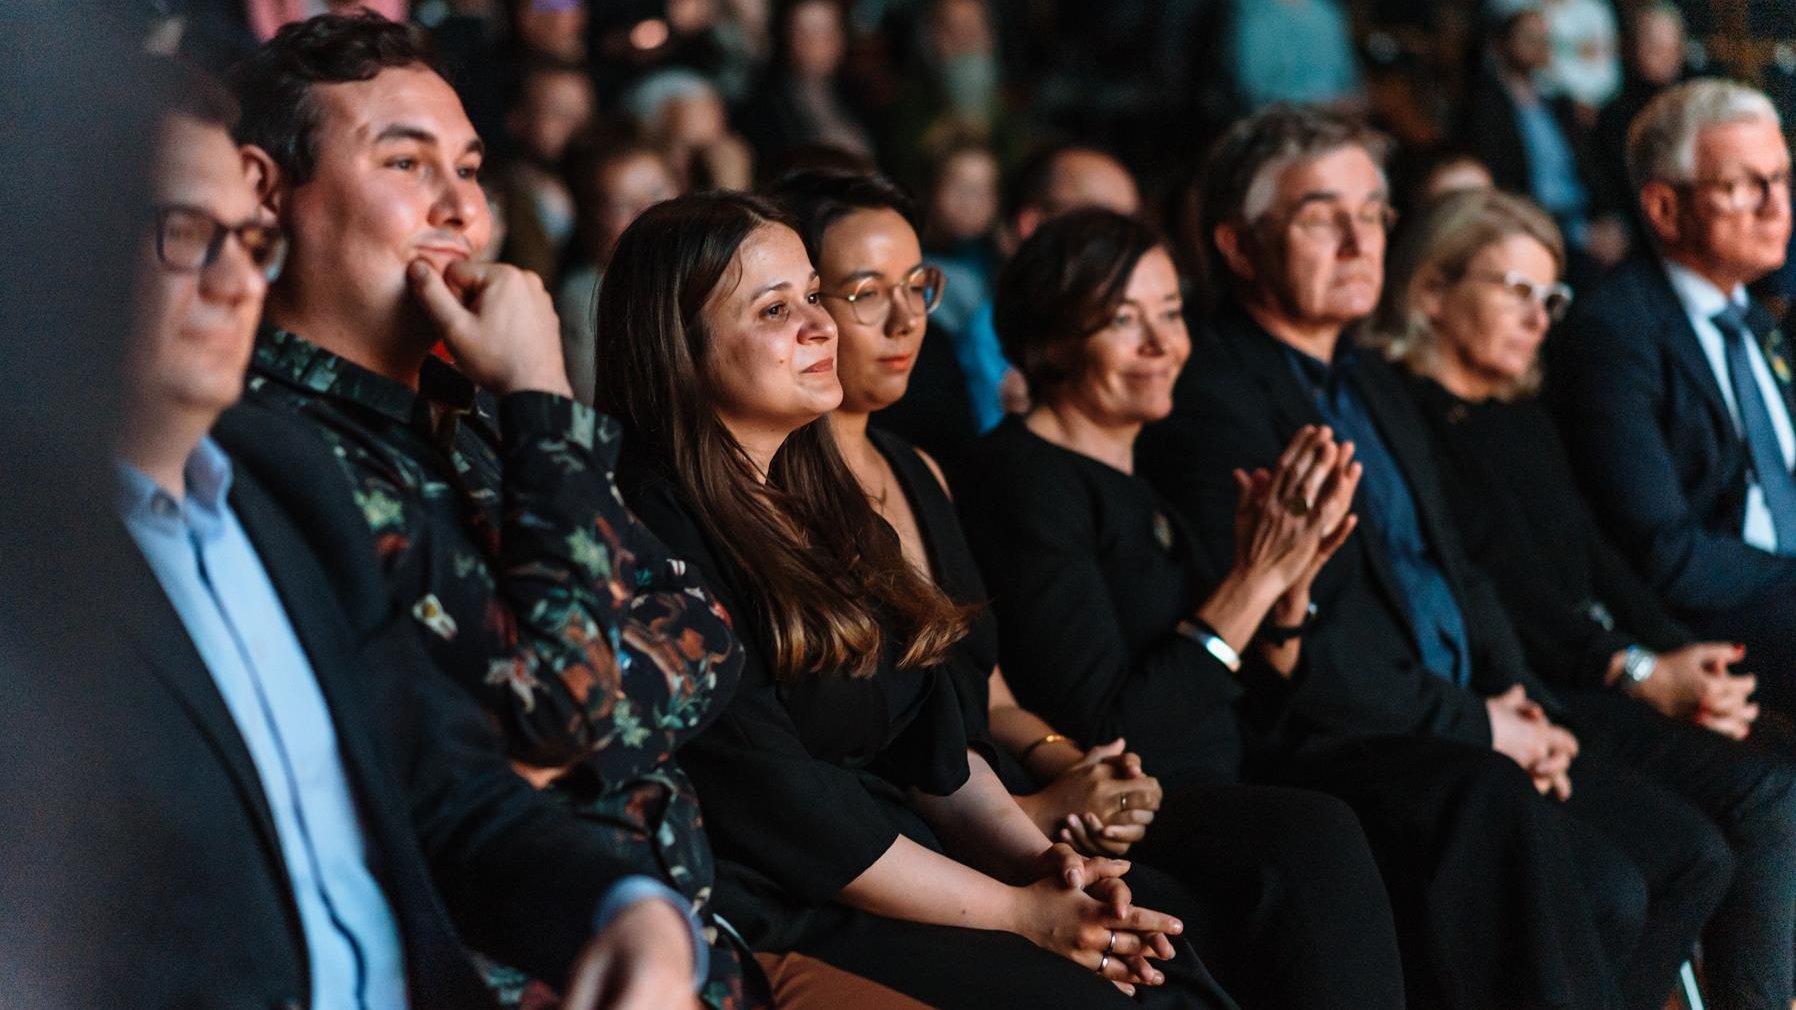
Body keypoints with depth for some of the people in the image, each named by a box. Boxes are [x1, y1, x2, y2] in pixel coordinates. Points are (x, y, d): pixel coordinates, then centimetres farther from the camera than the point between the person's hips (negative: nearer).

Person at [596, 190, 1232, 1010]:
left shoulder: (819, 504, 16)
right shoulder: (651, 530, -12)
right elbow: (778, 804, -15)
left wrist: (1036, 860, -3)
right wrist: (1022, 912, -11)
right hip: (777, 927, -8)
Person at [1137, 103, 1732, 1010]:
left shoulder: (1377, 390, 19)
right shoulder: (1214, 410, -13)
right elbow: (1291, 655, -19)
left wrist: (1517, 702, 4)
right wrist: (1475, 725, -13)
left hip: (1465, 726, 10)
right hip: (1336, 757, -9)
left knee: (1688, 854, 1)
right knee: (1600, 889, -22)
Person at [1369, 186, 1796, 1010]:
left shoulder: (1523, 420, 25)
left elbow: (1594, 557, 17)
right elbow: (1493, 583, -11)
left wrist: (1686, 660, -1)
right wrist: (1640, 674, -15)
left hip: (1603, 675, 8)